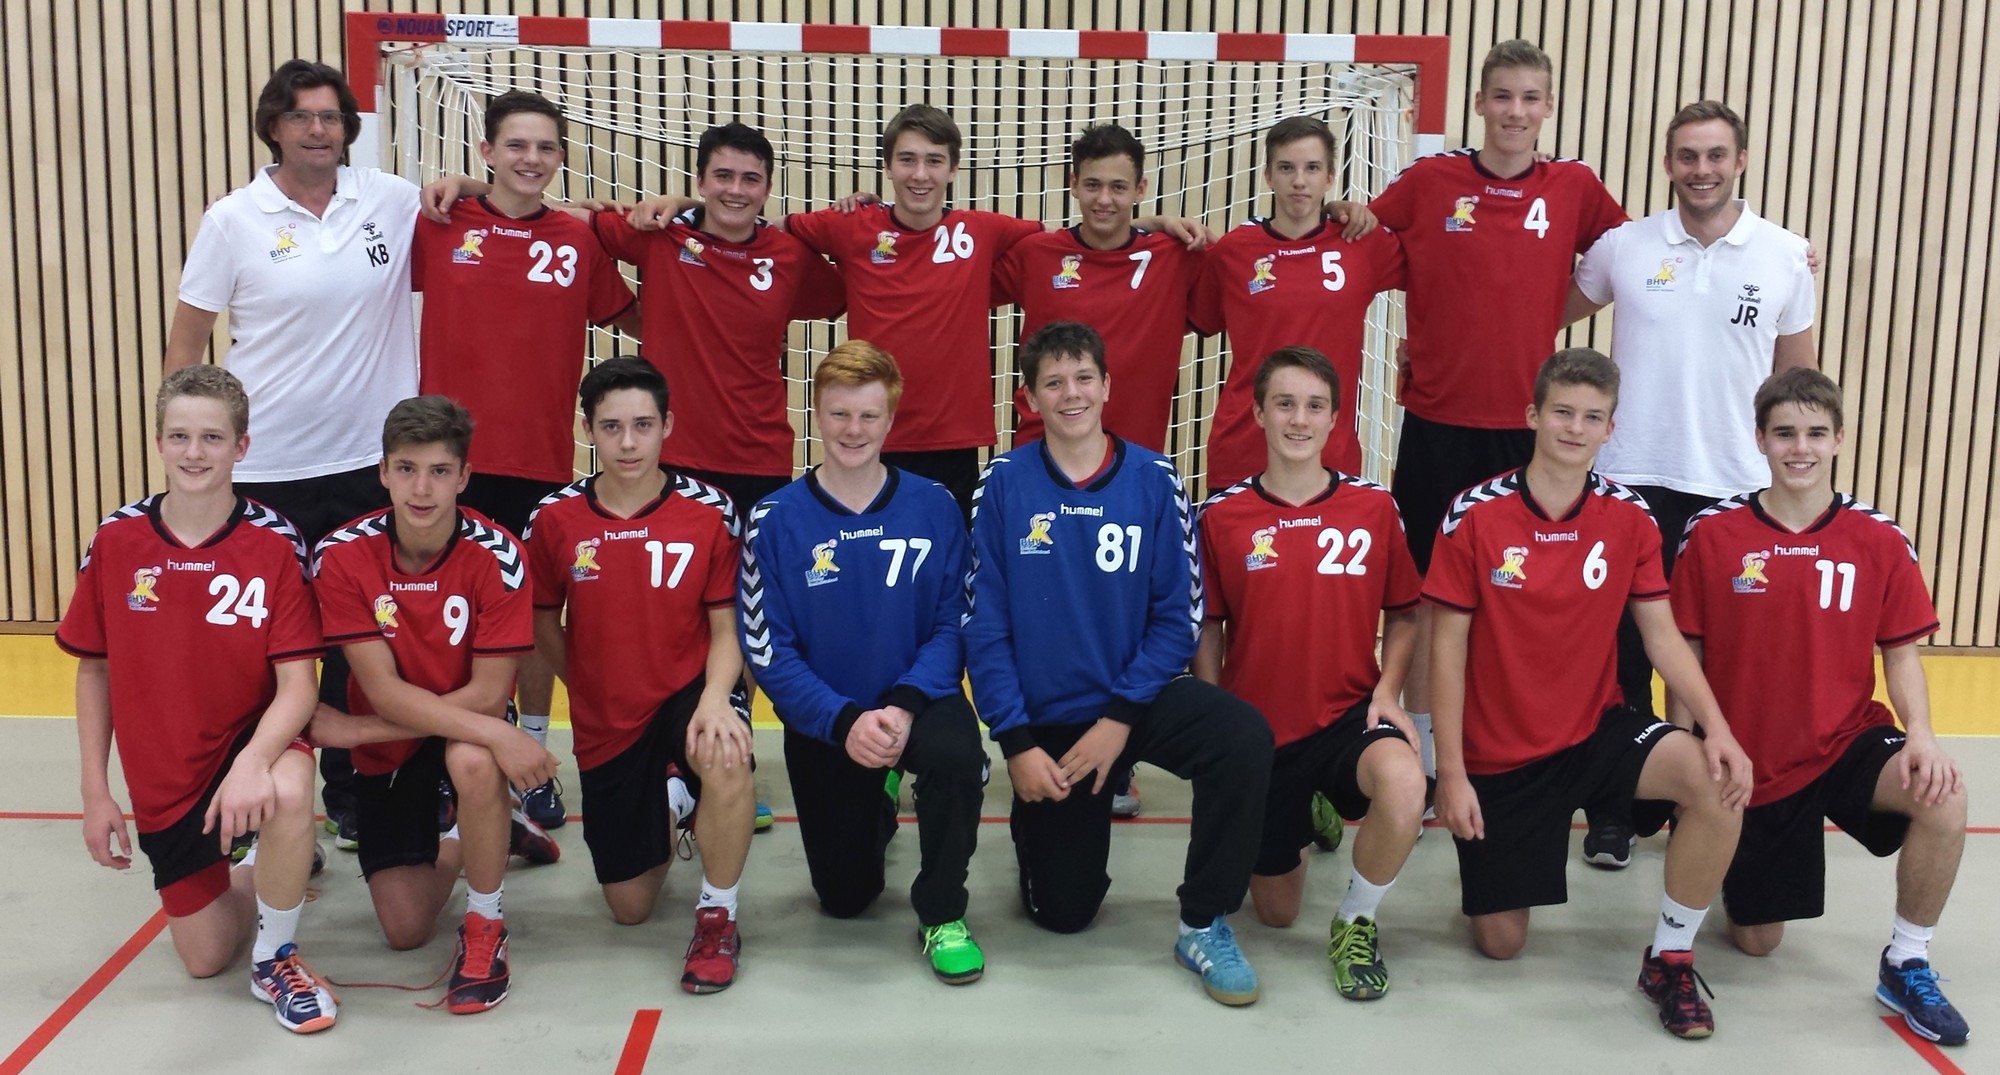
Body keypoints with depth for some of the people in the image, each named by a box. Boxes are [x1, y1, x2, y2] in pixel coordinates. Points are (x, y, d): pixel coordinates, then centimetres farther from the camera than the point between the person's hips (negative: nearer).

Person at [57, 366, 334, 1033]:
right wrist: (95, 791, 1)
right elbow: (93, 670, 3)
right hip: (162, 778, 3)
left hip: (251, 738, -3)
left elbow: (296, 685, -20)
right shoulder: (116, 541, -9)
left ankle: (275, 958, -13)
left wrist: (254, 761, -38)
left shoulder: (275, 544, -16)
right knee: (204, 958, 8)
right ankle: (271, 870, 42)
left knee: (287, 794, -40)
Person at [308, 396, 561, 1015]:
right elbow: (383, 691, -22)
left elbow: (489, 694, -22)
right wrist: (496, 733, -35)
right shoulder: (342, 557, -20)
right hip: (386, 751, 2)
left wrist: (357, 730, -24)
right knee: (405, 931, -1)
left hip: (469, 737, -2)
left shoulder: (496, 557, -23)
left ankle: (485, 929, -15)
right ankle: (461, 843, 32)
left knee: (472, 761, -39)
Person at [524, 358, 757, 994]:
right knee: (629, 909, 8)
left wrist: (714, 697, -25)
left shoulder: (708, 511, -10)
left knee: (724, 755, -40)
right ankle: (667, 805, 44)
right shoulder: (555, 519, -7)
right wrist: (592, 691, 3)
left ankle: (716, 916, -14)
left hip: (688, 690, -2)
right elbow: (544, 623, 7)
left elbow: (725, 629, -8)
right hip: (604, 722, 2)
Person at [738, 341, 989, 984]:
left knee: (955, 755, -36)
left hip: (918, 703, -1)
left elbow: (952, 624, -7)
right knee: (845, 900, 9)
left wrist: (904, 705, -24)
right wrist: (844, 721, -23)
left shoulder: (933, 508, -7)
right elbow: (769, 649, -11)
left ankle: (942, 913, -10)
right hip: (822, 724, 1)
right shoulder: (776, 520, -10)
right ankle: (874, 814, 45)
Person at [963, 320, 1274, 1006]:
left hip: (1135, 699, 0)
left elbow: (1177, 615, -6)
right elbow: (985, 625, -7)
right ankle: (1040, 821, 38)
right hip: (1045, 719, 0)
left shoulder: (1154, 481, -6)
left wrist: (1120, 719, -16)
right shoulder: (1003, 484, -7)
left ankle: (1205, 926, -13)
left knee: (1244, 738, -31)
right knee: (1063, 913, 3)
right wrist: (1017, 743, -13)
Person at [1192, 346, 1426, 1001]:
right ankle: (1300, 819, 46)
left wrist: (1387, 689, -8)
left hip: (1348, 714, 0)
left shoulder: (1373, 508, -2)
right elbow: (1207, 629, 4)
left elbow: (1403, 614, 9)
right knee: (1275, 913, 10)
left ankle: (1356, 922, -7)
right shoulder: (1223, 516, -4)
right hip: (1258, 726, 1)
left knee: (1404, 787, -37)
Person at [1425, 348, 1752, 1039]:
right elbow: (1448, 647, -10)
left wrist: (1717, 728, -18)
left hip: (1596, 731, 2)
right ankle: (1488, 855, 37)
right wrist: (1451, 773, -13)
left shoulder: (1629, 516, -4)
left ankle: (1669, 960, -7)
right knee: (1501, 943, 2)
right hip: (1498, 755, -2)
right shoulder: (1475, 515, -13)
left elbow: (1662, 634, -2)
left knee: (1718, 785, -27)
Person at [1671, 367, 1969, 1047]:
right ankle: (1737, 873, 45)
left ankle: (1906, 966, -10)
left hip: (1846, 742, 1)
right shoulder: (1713, 534, -8)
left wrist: (1920, 732, -19)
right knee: (1756, 941, 7)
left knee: (1942, 796, -33)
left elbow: (1901, 652, 0)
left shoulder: (1880, 541, -4)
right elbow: (1685, 653, -2)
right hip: (1749, 760, 0)